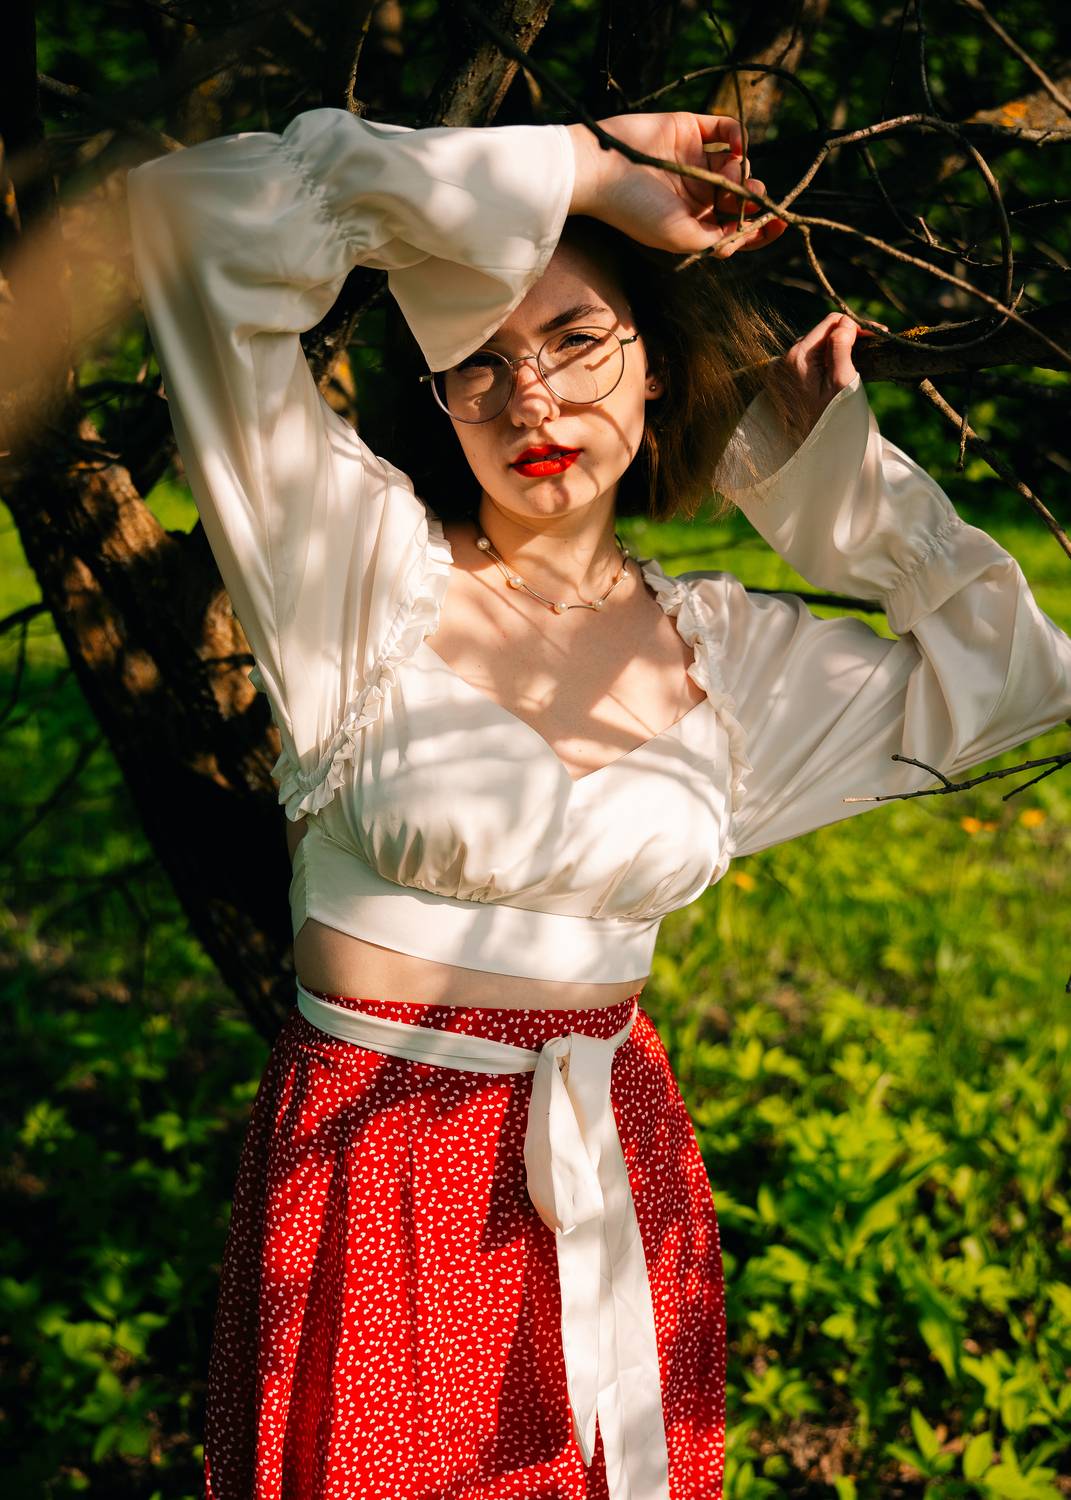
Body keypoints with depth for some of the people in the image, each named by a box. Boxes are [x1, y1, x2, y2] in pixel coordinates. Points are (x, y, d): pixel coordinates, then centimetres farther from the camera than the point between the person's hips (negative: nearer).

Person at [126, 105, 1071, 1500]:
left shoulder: (719, 645, 4)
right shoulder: (368, 559, -9)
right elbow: (201, 211, -20)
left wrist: (816, 467, 6)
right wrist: (575, 169, -16)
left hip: (620, 1178, 4)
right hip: (379, 1175, -3)